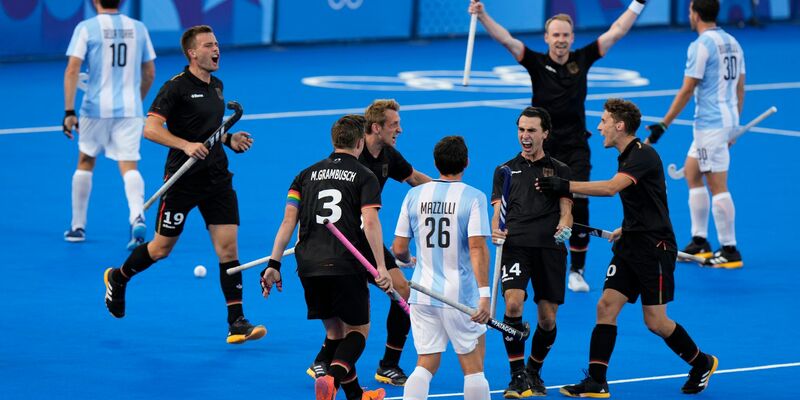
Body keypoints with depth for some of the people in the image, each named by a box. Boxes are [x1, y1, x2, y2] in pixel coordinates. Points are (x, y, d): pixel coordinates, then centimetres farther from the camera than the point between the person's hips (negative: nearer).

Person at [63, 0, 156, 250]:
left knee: (85, 162, 17)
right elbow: (149, 74, 14)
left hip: (96, 108, -2)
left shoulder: (86, 28, -4)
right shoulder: (138, 28, 7)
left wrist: (69, 111, -11)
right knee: (128, 166, -3)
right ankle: (137, 217, -29)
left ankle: (78, 227, 24)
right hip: (130, 109, 2)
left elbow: (72, 70, -12)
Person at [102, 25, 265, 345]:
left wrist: (230, 140, 8)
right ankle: (117, 279, 36)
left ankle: (236, 324, -7)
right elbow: (150, 128, -19)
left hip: (217, 177, 6)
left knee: (228, 246, -5)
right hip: (183, 178, -6)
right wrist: (186, 145, -29)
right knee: (162, 248, 7)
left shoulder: (216, 85, 12)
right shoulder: (176, 87, -12)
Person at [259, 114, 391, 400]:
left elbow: (288, 220, 7)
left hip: (309, 266, 4)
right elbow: (370, 222, -11)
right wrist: (381, 267, -15)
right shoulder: (365, 177, 2)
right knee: (358, 329, 7)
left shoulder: (307, 174, 14)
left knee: (334, 330, 17)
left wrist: (274, 264, 6)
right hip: (346, 266, -4)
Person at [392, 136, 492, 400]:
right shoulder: (473, 197, -8)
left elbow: (399, 248, 6)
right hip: (460, 295, -4)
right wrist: (485, 294, -19)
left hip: (422, 293, 4)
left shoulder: (415, 195, 3)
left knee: (426, 365, 6)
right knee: (473, 366, 7)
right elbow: (477, 248, -18)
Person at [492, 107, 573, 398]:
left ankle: (534, 372, 26)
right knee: (513, 304, -22)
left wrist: (564, 226, -15)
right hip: (515, 245, -1)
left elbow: (565, 209, 8)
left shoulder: (560, 170, 15)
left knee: (547, 318, 1)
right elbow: (498, 210, 11)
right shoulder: (505, 171, 17)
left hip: (550, 248, 1)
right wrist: (495, 231, -11)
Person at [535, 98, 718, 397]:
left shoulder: (644, 156, -17)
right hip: (630, 247, 9)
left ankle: (702, 364, 19)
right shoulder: (626, 157, 12)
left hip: (654, 249, -9)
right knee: (606, 306, -3)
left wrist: (566, 186, -32)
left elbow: (611, 188, -32)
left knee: (655, 321, -3)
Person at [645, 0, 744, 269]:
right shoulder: (732, 43, 11)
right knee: (692, 173, 18)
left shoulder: (701, 45, -14)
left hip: (710, 123, -9)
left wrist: (663, 125, -10)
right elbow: (740, 88, 15)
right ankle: (699, 243, 19)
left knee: (717, 186, -5)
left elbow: (687, 91, -15)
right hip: (728, 120, 9)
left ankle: (729, 251, -3)